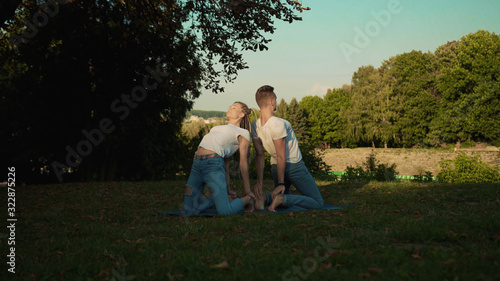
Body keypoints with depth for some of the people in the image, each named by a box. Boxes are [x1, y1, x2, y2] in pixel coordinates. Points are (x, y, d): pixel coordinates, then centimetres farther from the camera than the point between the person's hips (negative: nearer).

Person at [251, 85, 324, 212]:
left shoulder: (254, 126, -6)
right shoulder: (278, 124, -27)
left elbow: (260, 155, -3)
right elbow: (281, 157, -23)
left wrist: (259, 182, -3)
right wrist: (281, 182, -17)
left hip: (275, 167, 7)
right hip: (294, 166, -7)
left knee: (282, 195, 30)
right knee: (318, 203, 3)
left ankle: (264, 197, -4)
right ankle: (282, 199, -18)